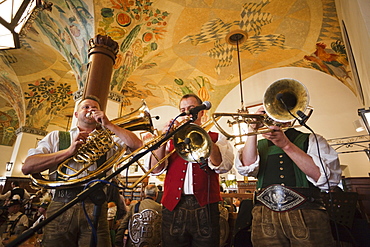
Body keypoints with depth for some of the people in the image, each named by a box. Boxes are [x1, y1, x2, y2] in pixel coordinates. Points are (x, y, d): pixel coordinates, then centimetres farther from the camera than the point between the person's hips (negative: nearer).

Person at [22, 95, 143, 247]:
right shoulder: (56, 137, 14)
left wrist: (108, 125, -1)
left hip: (95, 209, 0)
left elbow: (137, 146, -3)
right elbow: (27, 167, 1)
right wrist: (69, 151, -11)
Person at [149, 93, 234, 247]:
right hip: (173, 207, 2)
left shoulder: (216, 138, 10)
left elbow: (223, 166, -9)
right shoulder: (172, 139, 13)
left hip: (205, 207, -1)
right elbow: (156, 170, 3)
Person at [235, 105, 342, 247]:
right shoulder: (260, 145, 14)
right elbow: (247, 168, -5)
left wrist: (286, 145, -12)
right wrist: (252, 131, -10)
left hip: (306, 214, -1)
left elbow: (327, 177, -5)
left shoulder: (312, 140, 11)